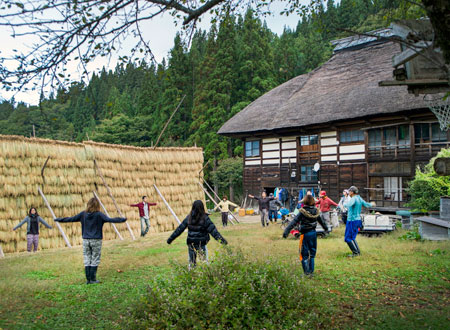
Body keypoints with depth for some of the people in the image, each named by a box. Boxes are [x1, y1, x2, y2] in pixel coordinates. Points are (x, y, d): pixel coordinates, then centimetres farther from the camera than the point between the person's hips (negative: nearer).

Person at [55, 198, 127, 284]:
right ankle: (93, 279, 5)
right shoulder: (99, 215, -10)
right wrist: (123, 219, -19)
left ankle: (88, 279, 9)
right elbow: (109, 219, -20)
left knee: (87, 260, 10)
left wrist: (58, 219, 19)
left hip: (86, 240, 3)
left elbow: (71, 219, 6)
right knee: (95, 260, 5)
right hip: (96, 241, -3)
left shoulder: (83, 214, 1)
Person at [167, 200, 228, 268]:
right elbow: (213, 230, -14)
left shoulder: (189, 218, -2)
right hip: (201, 244, -3)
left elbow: (179, 229, 3)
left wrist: (170, 239, 12)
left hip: (191, 244, 3)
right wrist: (221, 239, -13)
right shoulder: (205, 218, -12)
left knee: (192, 262, 12)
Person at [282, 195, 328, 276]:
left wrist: (286, 231, -20)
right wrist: (326, 227, 35)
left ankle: (306, 271, 6)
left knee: (304, 254, 5)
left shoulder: (303, 212, -17)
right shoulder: (315, 211, 0)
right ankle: (311, 270, 22)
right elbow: (321, 220, 16)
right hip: (313, 233, 5)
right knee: (312, 252, 17)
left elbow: (294, 222, -20)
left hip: (305, 234, -5)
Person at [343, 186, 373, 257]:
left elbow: (348, 205, -37)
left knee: (348, 238, -3)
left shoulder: (354, 199, -18)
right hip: (357, 220, 9)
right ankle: (358, 251, 19)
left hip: (352, 221, -9)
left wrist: (344, 204, -15)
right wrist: (371, 204, 43)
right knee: (352, 237, 18)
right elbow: (367, 205, 20)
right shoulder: (359, 198, 7)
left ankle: (355, 252, -2)